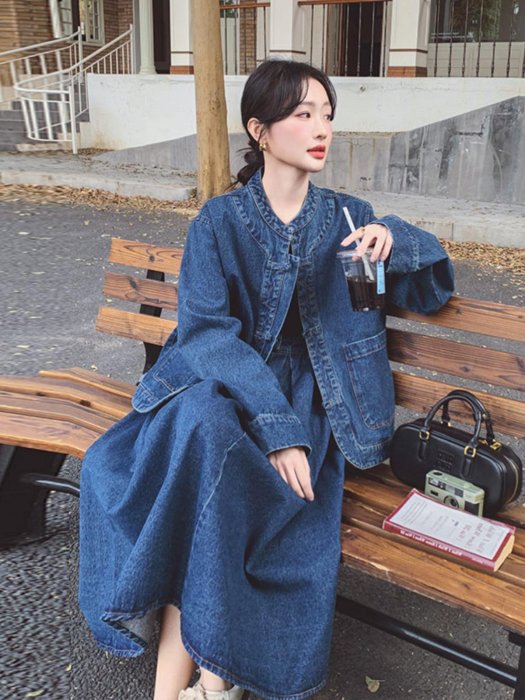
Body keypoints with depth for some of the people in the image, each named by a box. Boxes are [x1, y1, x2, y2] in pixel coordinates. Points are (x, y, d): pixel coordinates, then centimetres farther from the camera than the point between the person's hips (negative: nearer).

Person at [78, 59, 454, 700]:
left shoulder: (347, 217, 8)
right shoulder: (220, 220, 0)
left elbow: (432, 292, 13)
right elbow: (205, 330, -12)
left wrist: (395, 241, -11)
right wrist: (276, 425, -26)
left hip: (304, 399, 1)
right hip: (217, 385, 0)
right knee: (204, 431, -36)